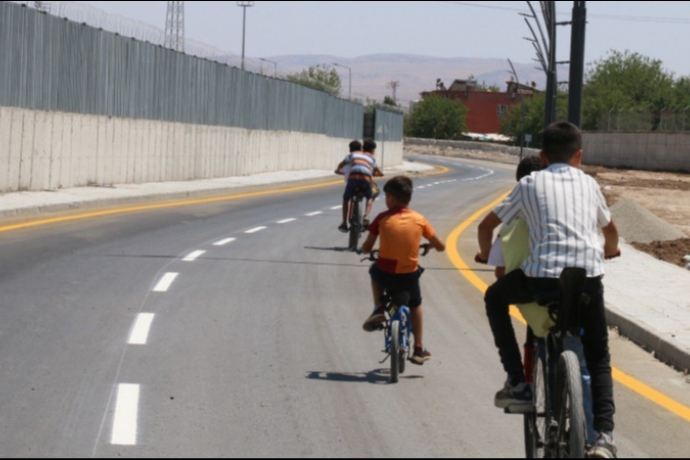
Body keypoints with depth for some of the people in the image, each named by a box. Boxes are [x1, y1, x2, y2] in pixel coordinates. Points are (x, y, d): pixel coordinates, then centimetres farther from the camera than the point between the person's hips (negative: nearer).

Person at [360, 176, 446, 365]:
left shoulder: (382, 219, -4)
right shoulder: (419, 219, 0)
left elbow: (366, 248, -1)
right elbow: (440, 247, 4)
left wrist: (366, 250, 24)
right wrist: (428, 245, 27)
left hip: (385, 273, -1)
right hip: (409, 275, 1)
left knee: (375, 272, 36)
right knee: (415, 305, 29)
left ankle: (378, 310, 20)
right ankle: (419, 350, 28)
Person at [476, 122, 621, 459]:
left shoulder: (530, 184, 15)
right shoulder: (588, 184, 21)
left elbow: (487, 225, 19)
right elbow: (610, 230, 37)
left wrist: (486, 254, 40)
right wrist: (609, 252, 60)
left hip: (541, 276, -2)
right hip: (588, 276, 2)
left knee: (495, 298, 28)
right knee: (599, 359, 18)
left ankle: (518, 384, 17)